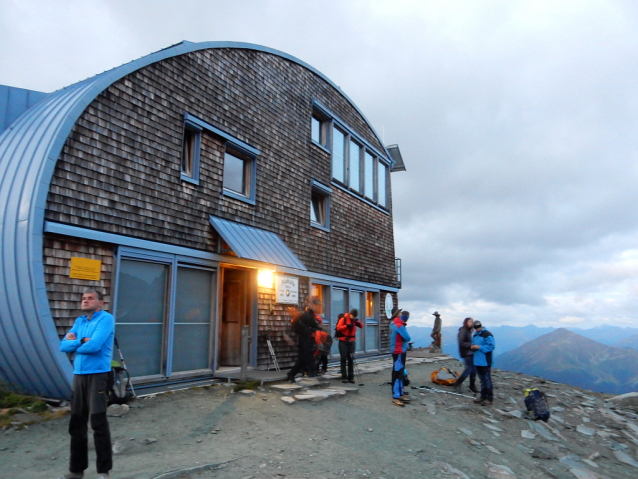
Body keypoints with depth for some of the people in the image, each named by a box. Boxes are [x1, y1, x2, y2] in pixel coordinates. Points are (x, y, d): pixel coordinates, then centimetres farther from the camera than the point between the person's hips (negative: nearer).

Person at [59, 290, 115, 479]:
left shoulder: (106, 318, -9)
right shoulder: (79, 321, 14)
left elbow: (94, 346, -20)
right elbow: (63, 346, 5)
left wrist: (74, 343, -3)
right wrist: (82, 341, -11)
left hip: (97, 375, -7)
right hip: (78, 375, 7)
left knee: (98, 422, -5)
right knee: (76, 423, 12)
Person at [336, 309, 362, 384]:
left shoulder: (354, 320, 6)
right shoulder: (343, 319, -8)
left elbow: (361, 326, 0)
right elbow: (338, 328, -16)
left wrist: (357, 322, -18)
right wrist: (346, 326, -25)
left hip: (351, 341, 4)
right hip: (343, 341, -4)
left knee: (351, 359, 4)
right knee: (343, 359, 0)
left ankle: (351, 377, 10)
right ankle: (344, 377, 5)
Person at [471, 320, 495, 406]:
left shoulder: (487, 334, -12)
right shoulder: (475, 335, 14)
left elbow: (491, 346, -18)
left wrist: (479, 347, -21)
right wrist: (473, 347, 1)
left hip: (485, 362, -8)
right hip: (477, 361, 8)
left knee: (487, 380, -2)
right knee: (482, 380, 16)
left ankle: (489, 399, 4)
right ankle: (483, 396, 24)